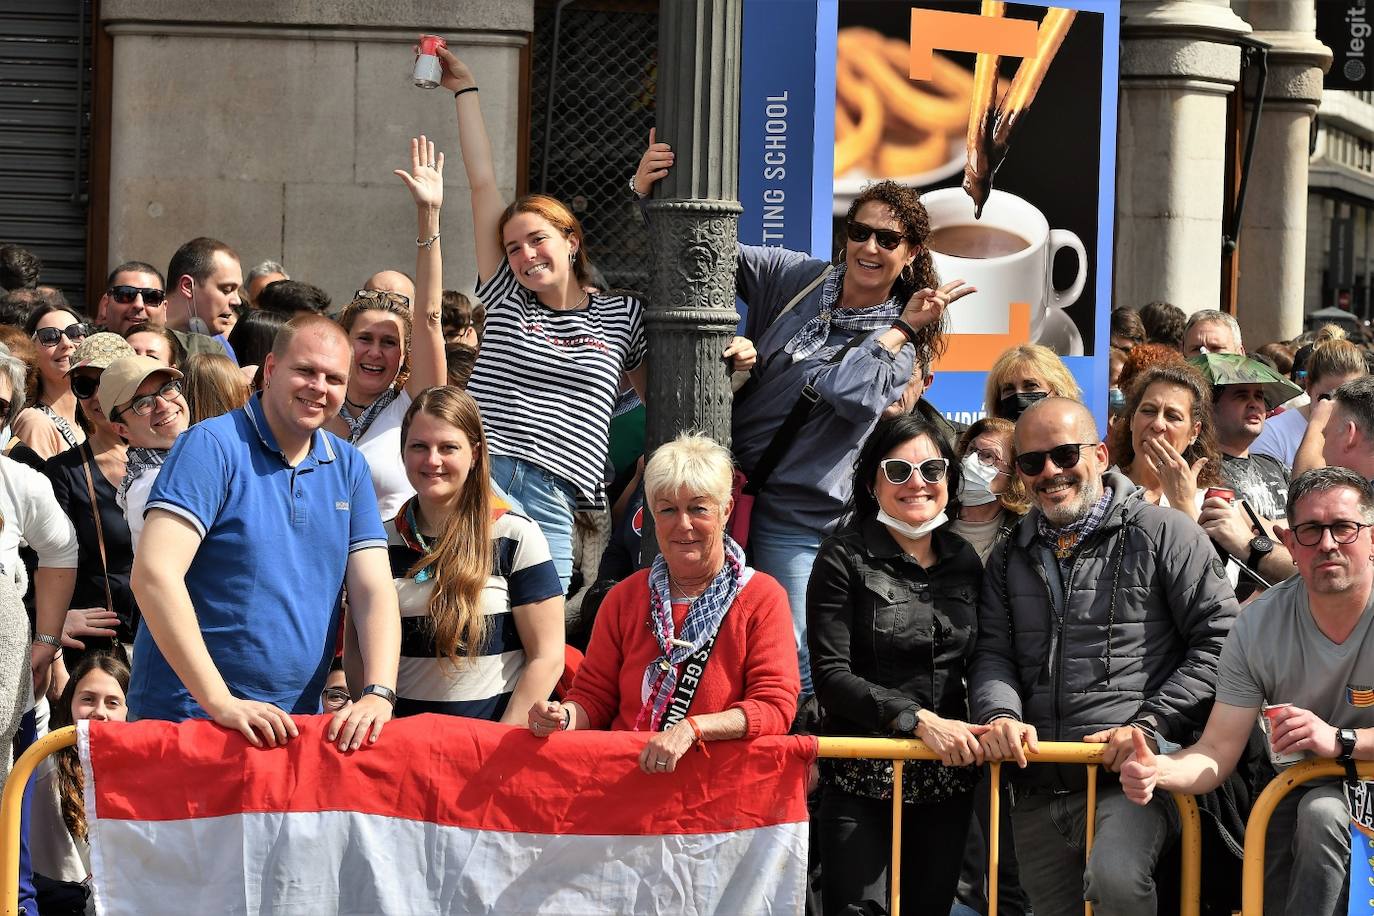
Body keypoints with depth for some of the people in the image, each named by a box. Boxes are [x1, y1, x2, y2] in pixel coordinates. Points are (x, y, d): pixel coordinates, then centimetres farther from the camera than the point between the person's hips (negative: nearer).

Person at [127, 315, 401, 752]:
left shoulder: (348, 468, 9)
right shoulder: (212, 445, -9)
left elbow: (373, 589, 3)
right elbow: (153, 572, -20)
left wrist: (379, 694, -16)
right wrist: (221, 702, -25)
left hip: (295, 726, 5)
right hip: (188, 715, -5)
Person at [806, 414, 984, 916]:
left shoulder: (964, 560, 10)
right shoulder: (845, 558, -4)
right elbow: (831, 675, -11)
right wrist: (919, 719, -21)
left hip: (947, 779, 5)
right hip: (861, 782, -4)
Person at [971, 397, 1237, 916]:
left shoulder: (1162, 533, 1)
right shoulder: (1012, 557, 18)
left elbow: (1220, 638, -4)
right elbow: (993, 653, 11)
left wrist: (1151, 726, -13)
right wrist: (1001, 714, -12)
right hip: (1039, 790, 6)